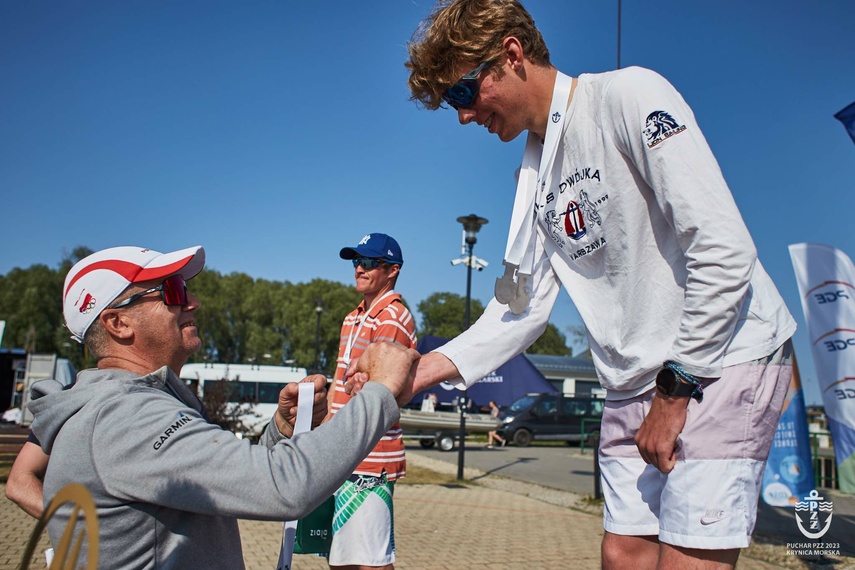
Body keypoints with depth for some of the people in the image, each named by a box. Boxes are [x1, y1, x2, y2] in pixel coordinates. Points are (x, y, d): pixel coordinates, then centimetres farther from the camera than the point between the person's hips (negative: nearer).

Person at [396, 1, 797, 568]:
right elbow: (522, 308, 6)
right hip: (637, 383, 7)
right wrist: (421, 370, -5)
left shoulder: (629, 95, -13)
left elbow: (725, 252, -19)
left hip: (722, 357, -7)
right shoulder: (534, 174, 10)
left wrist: (676, 389, -15)